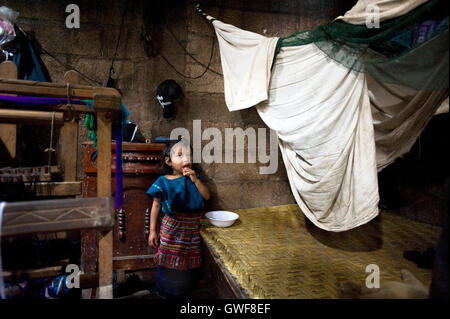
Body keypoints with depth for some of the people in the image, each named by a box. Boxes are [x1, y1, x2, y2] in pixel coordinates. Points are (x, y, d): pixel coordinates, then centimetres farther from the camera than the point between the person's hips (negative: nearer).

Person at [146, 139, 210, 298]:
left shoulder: (194, 178, 0)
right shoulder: (163, 182, -10)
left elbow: (207, 196, -6)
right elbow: (156, 206, -5)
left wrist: (195, 180, -19)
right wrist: (152, 231, -4)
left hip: (192, 229, 3)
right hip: (172, 228, -3)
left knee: (190, 263, 17)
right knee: (170, 263, 9)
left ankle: (185, 291, 41)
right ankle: (168, 292, 34)